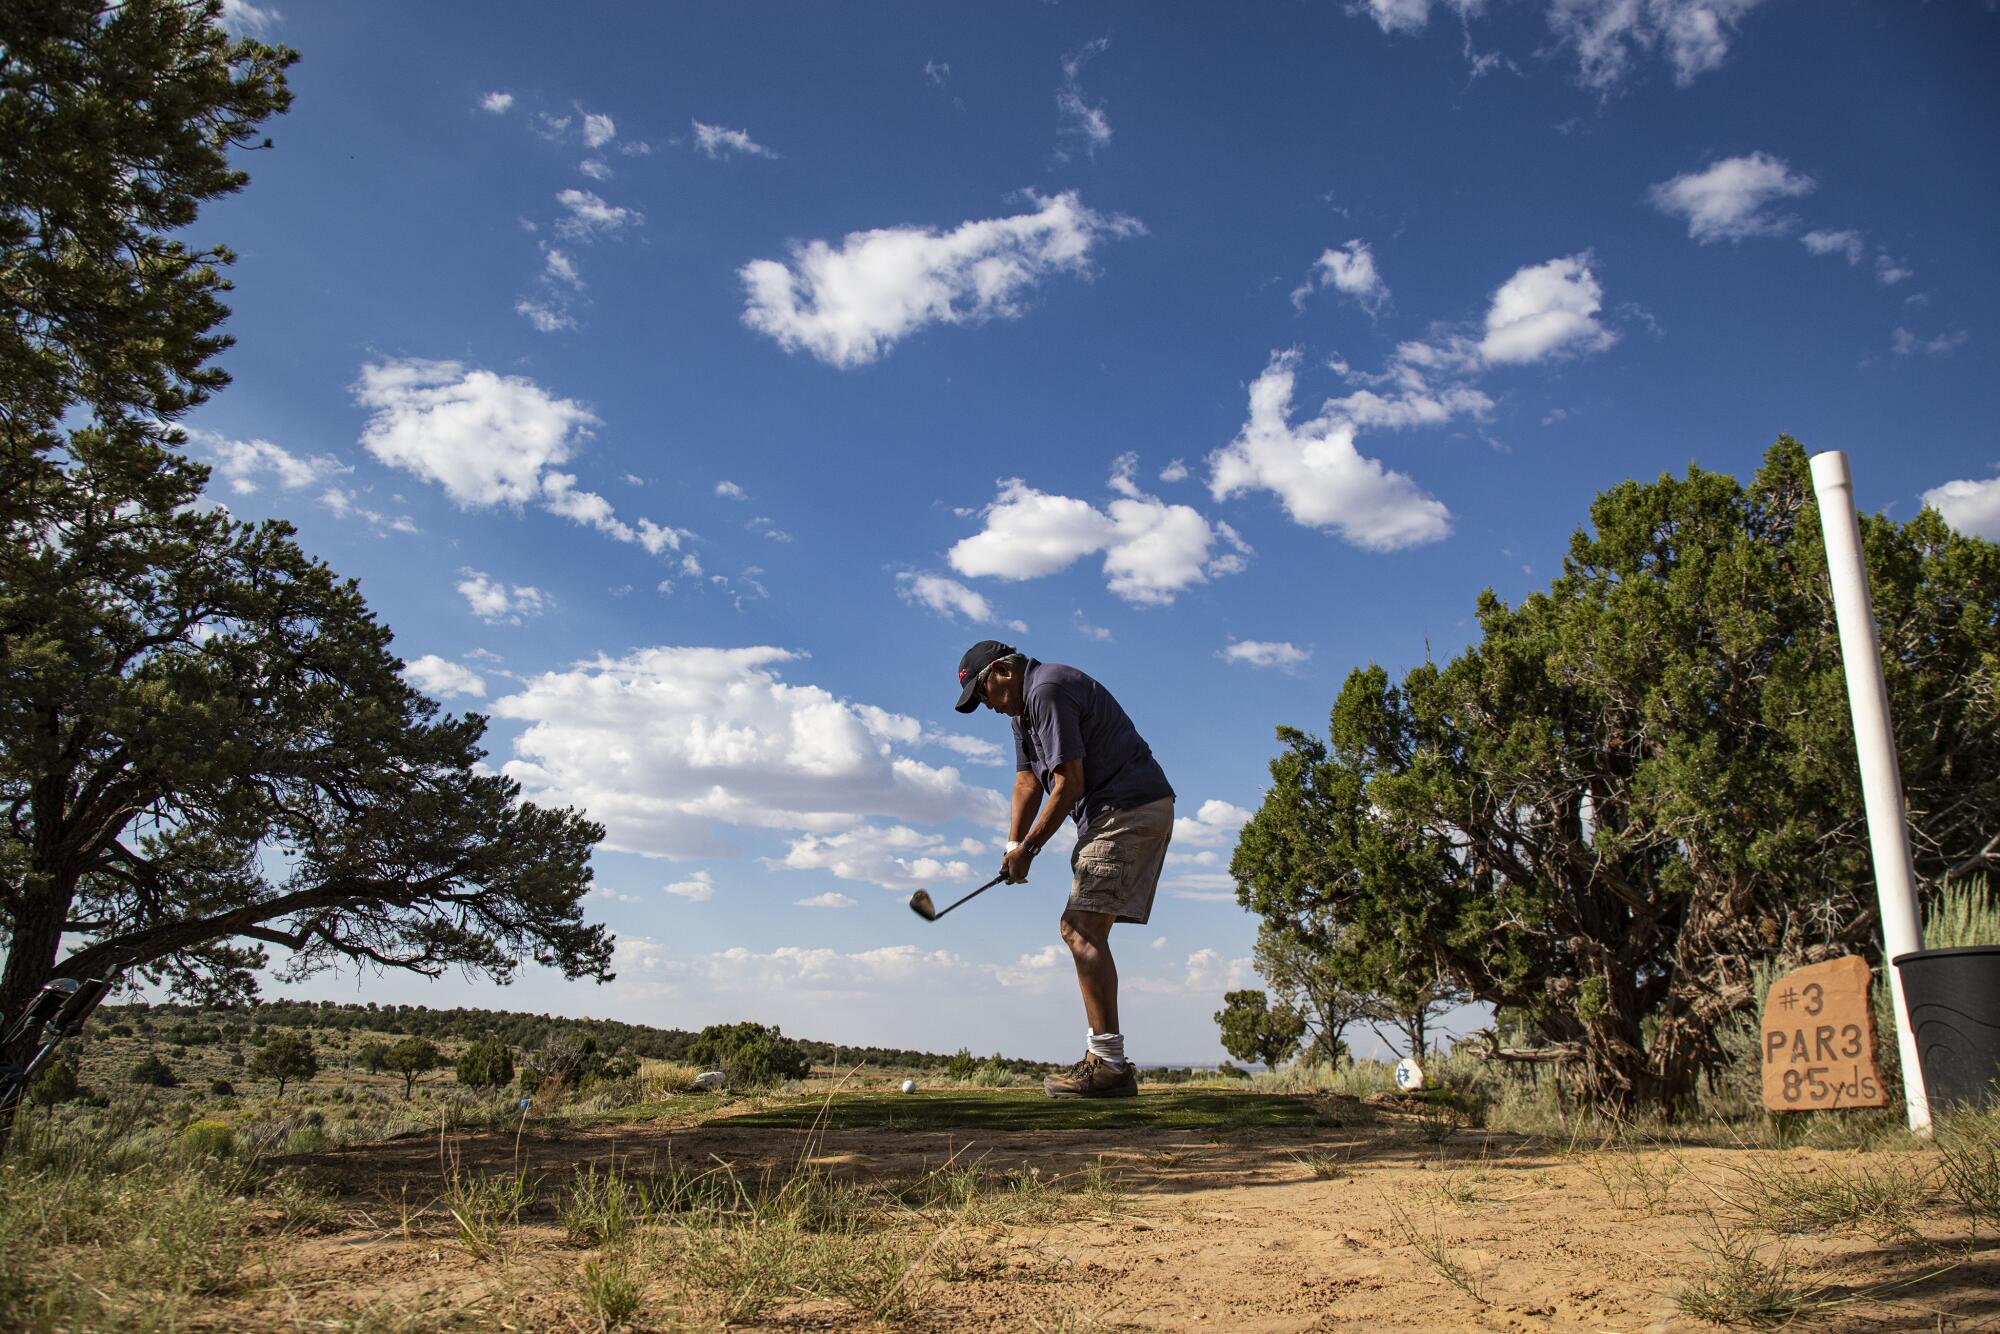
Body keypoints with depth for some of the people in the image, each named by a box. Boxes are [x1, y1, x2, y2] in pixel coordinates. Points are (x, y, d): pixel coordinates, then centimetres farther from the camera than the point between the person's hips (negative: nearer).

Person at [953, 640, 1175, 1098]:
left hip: (1129, 809, -11)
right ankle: (1105, 1060, 10)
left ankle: (1109, 1063, -19)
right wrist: (1013, 845, 3)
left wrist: (1029, 848, -9)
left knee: (1082, 928, -17)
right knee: (1081, 929, 9)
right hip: (1114, 815, 11)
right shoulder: (1024, 709, 20)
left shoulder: (1047, 690, -14)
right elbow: (1028, 780, 17)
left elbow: (1069, 784, -17)